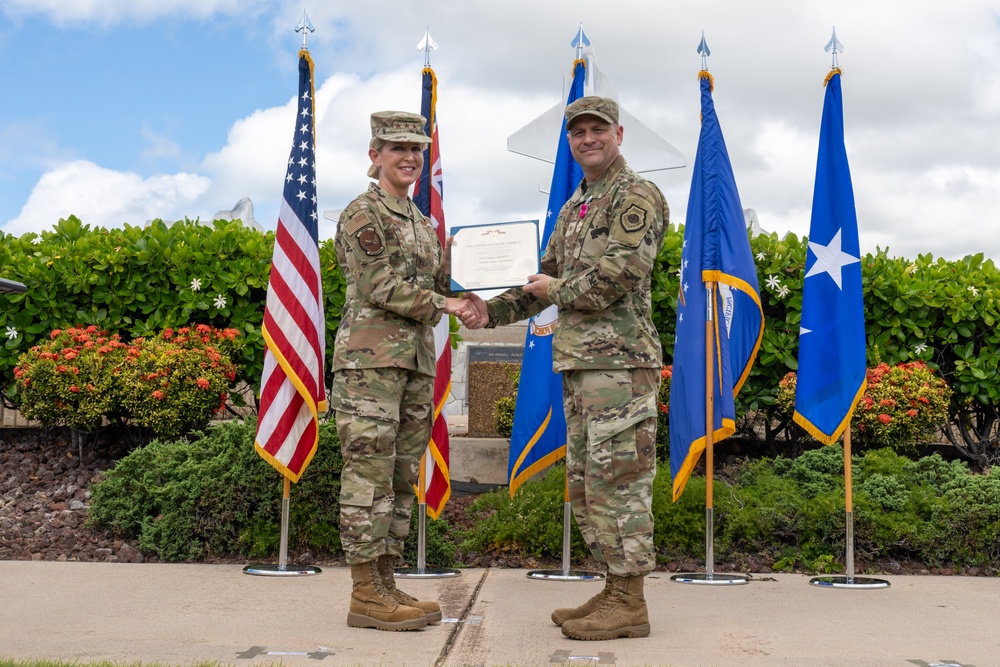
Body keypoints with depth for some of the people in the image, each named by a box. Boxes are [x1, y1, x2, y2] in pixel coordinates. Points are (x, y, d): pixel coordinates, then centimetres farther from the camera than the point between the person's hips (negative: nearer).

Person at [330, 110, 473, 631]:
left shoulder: (421, 221, 20)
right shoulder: (362, 213, -5)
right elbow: (381, 287, -12)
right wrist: (443, 304, -10)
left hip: (415, 358, 8)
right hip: (370, 357, -8)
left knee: (402, 473, 8)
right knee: (370, 471, -7)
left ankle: (385, 583, 15)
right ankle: (366, 593, -2)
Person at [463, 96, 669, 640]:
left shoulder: (637, 197, -6)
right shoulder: (574, 207, 22)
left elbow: (618, 276, -18)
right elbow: (546, 276, 25)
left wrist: (557, 290, -5)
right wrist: (493, 310, 11)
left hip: (619, 360, -9)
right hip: (578, 359, 10)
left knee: (617, 477, -7)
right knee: (585, 481, 12)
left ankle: (629, 605, 1)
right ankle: (615, 589, 22)